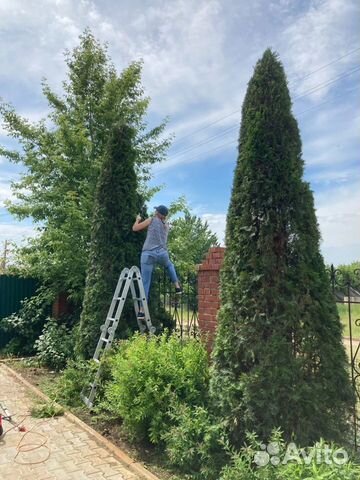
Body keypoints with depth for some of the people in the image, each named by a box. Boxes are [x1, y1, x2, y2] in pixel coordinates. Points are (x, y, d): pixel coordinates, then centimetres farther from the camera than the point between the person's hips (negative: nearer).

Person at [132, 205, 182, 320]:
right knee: (170, 265, 38)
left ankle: (142, 310, 0)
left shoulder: (152, 220, 6)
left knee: (145, 283, 0)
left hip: (148, 254, -3)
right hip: (162, 253, 3)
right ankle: (177, 287, 27)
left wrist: (137, 220, 30)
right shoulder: (166, 225, 18)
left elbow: (134, 228, 10)